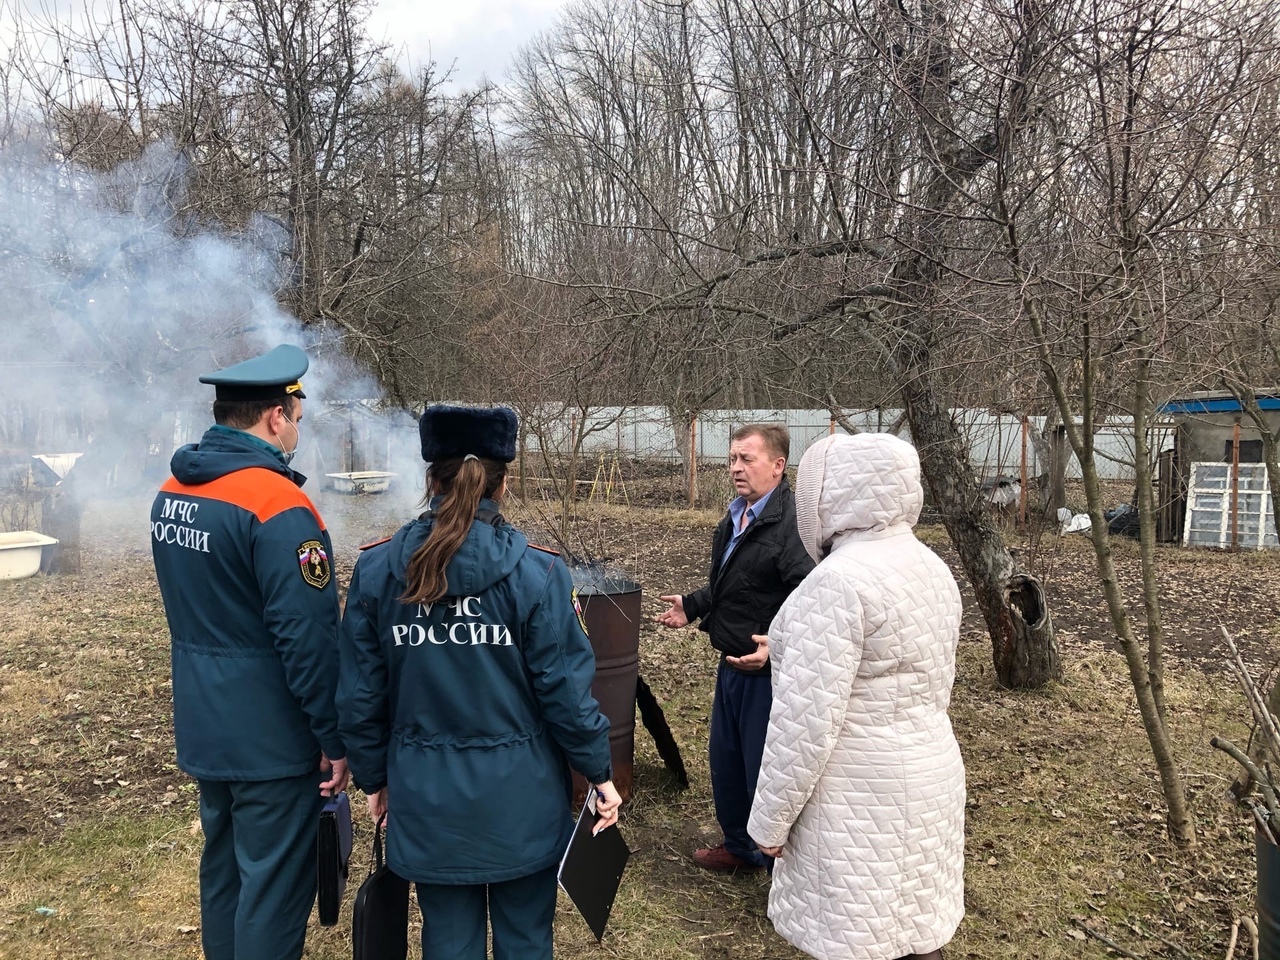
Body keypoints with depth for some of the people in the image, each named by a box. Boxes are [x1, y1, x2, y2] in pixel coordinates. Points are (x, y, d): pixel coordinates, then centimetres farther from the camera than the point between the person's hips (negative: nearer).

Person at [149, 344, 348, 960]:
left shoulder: (172, 492, 5)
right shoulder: (278, 504, -23)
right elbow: (307, 636, -24)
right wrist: (334, 736, -15)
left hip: (204, 727, 9)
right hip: (272, 738, -8)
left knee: (223, 862, 23)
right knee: (275, 884, 6)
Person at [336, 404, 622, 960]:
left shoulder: (376, 570, -7)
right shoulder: (536, 572, -14)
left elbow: (361, 694, -1)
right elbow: (564, 689, -12)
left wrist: (373, 777, 13)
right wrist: (600, 772, 2)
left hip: (427, 794, 2)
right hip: (519, 793, -2)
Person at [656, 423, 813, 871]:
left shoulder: (794, 523, -23)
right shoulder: (735, 517, 9)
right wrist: (691, 607, 13)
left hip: (769, 672, -10)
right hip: (732, 666, 10)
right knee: (725, 762, 22)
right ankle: (740, 846, 43)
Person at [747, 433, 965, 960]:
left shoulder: (839, 580, -22)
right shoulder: (932, 568, 6)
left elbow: (807, 717, -22)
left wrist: (771, 816, -13)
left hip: (861, 797, -8)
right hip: (929, 776, 9)